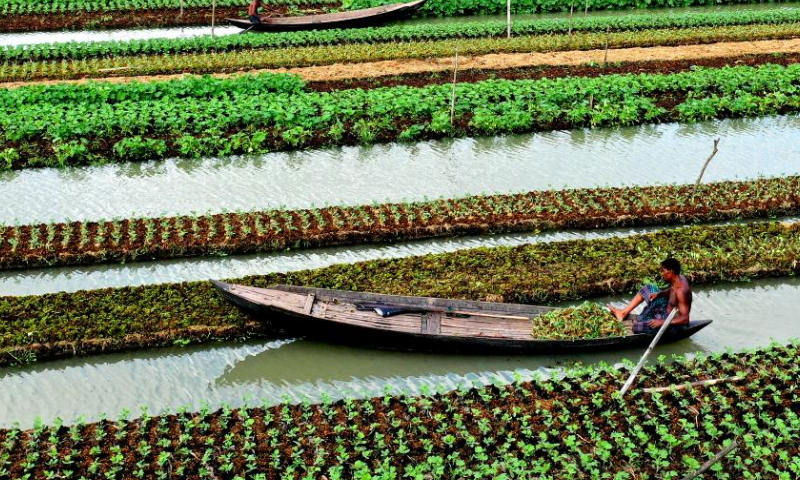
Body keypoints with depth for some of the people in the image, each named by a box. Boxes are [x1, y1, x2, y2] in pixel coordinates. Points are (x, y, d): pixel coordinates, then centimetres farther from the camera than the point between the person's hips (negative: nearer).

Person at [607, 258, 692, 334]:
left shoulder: (681, 291, -32)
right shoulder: (678, 278, -5)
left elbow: (685, 318, -33)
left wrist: (662, 322, -35)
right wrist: (658, 294, -1)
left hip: (674, 324, -10)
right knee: (648, 288, 13)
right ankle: (624, 312, 12)